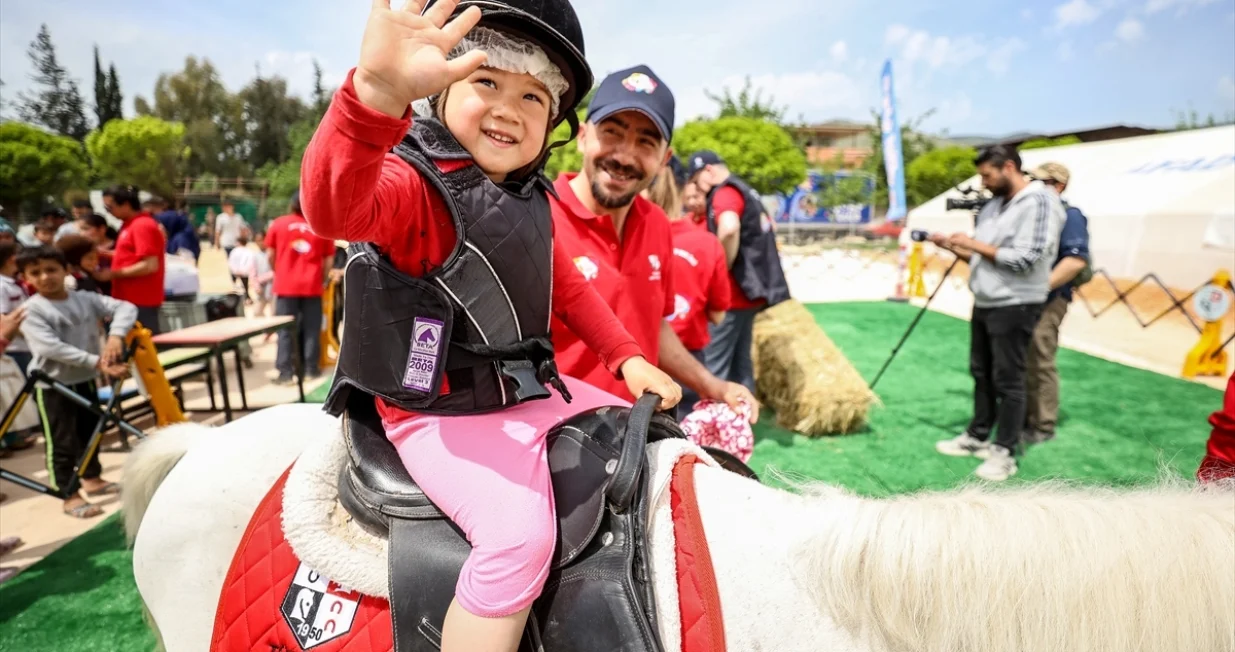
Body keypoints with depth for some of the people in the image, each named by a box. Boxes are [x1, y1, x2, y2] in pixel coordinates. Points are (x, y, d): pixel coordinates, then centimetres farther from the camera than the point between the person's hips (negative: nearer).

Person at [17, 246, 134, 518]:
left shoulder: (86, 299, -1)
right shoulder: (32, 310, -14)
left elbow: (125, 307, -7)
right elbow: (51, 348, -24)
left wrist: (116, 335, -26)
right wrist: (96, 362, -31)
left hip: (86, 380, 5)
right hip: (52, 385, -5)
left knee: (90, 432, 19)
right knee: (62, 442, 1)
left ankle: (92, 479, 37)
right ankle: (69, 496, 12)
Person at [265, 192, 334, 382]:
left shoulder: (278, 224, 2)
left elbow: (270, 255, 6)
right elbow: (328, 260, 4)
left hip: (286, 285, 0)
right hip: (312, 285, 0)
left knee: (285, 330, 3)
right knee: (311, 329, 9)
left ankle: (285, 372, 2)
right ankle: (311, 368, 13)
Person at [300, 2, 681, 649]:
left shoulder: (529, 200, 7)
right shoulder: (415, 183, -18)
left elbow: (565, 286, 18)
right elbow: (334, 206, -41)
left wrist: (628, 359, 9)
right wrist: (377, 92, -59)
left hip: (529, 394, 9)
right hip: (440, 414, -8)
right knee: (519, 532, -30)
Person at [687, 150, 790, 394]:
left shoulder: (725, 193, -11)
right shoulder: (746, 191, 19)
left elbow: (729, 229, -32)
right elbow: (762, 229, 30)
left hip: (732, 292, -10)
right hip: (750, 289, 10)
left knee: (714, 365, -5)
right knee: (740, 361, 14)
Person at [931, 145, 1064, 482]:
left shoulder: (1039, 202, -13)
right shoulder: (994, 204, 12)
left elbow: (1024, 259, -22)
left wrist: (975, 244, -16)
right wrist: (952, 245, 1)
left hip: (1014, 306, -8)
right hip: (984, 303, 8)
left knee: (1008, 380, -1)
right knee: (982, 373, 16)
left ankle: (1005, 452, 9)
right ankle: (978, 436, 29)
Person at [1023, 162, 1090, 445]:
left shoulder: (1069, 215, -7)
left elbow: (1077, 260, -20)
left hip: (1045, 302, -8)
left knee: (1040, 364, -4)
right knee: (1019, 363, 13)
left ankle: (1043, 426, 6)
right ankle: (1023, 418, 24)